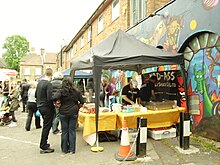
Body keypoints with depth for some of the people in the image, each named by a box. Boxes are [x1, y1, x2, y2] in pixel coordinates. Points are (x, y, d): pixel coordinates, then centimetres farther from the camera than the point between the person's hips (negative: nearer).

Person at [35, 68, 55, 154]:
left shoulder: (39, 82, 8)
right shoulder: (48, 84, -18)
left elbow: (36, 95, 16)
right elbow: (49, 98, -25)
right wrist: (54, 103, -11)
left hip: (40, 107, 8)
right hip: (47, 108, -8)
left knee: (45, 126, 20)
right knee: (46, 127, 0)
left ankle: (44, 144, 30)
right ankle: (44, 147, 8)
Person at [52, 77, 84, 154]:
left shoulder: (61, 91, -6)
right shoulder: (77, 91, 1)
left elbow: (54, 98, -21)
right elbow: (82, 102, 3)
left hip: (63, 113, -1)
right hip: (74, 113, 1)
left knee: (64, 131, 9)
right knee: (72, 130, 7)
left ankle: (64, 149, 18)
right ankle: (72, 149, 12)